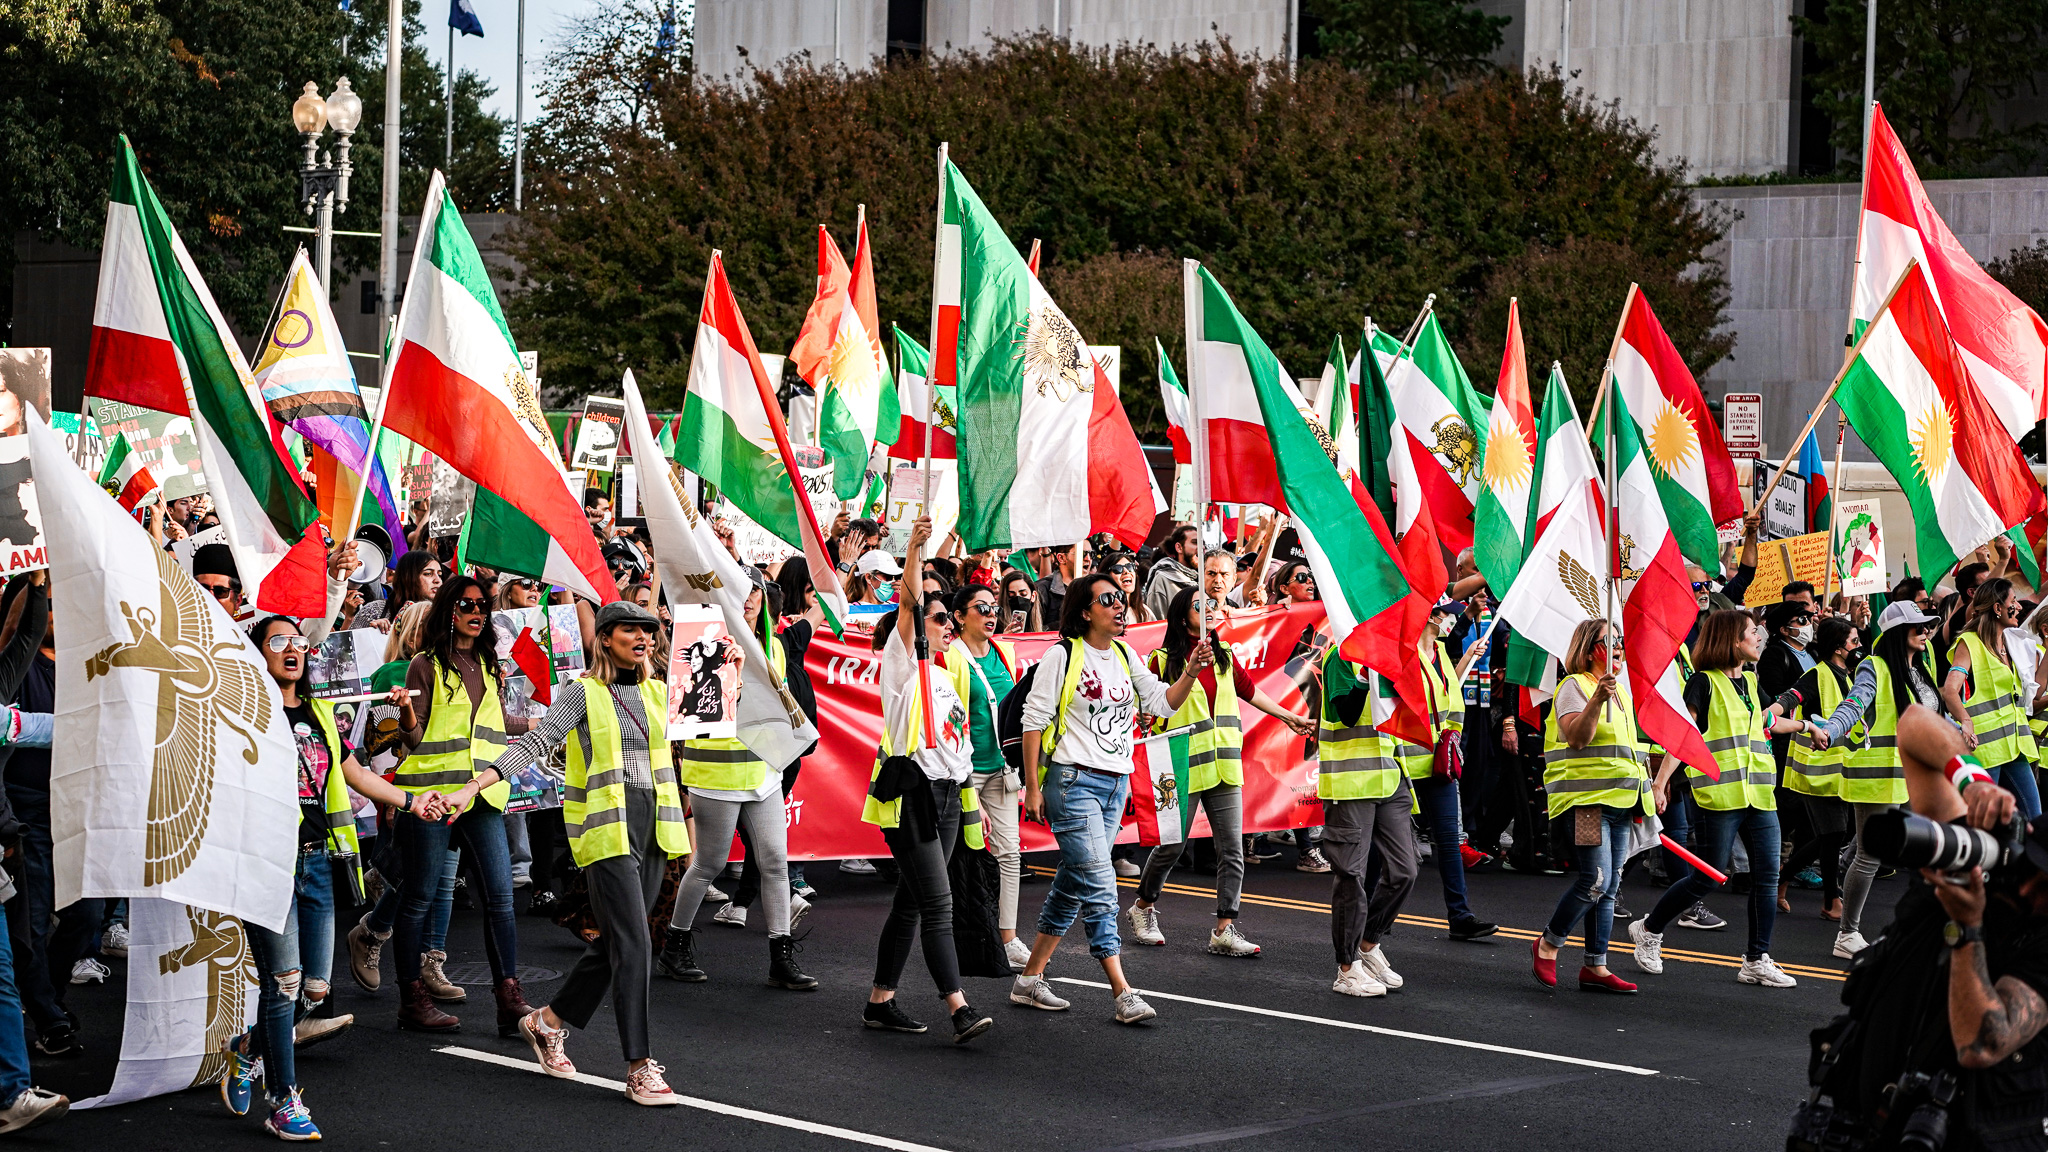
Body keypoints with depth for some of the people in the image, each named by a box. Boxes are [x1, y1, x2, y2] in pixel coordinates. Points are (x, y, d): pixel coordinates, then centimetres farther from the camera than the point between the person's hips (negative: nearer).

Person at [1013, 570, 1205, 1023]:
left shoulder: (1125, 657, 12)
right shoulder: (1061, 656, -7)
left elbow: (1163, 703, 10)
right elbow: (1033, 721, -6)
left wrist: (1191, 672, -8)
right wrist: (1032, 787, -9)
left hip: (1116, 782, 7)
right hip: (1073, 781, -7)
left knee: (1075, 883, 10)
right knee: (1099, 882, -12)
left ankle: (1030, 978, 19)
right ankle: (1123, 994, -13)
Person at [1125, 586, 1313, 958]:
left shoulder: (1224, 656, 12)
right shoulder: (1164, 661, -4)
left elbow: (1249, 690, 26)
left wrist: (1289, 717, 33)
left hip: (1225, 767, 5)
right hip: (1184, 766, -5)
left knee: (1232, 850, -2)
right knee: (1171, 847, 5)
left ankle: (1224, 931, 1)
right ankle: (1143, 907, 29)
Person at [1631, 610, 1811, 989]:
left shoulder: (1750, 681, 17)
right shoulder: (1704, 682, -4)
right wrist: (1660, 783, -17)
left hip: (1759, 792, 7)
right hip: (1720, 791, -7)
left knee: (1767, 875, 1)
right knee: (1708, 876, -4)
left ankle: (1757, 960, 9)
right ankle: (1649, 930, 16)